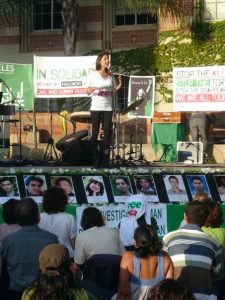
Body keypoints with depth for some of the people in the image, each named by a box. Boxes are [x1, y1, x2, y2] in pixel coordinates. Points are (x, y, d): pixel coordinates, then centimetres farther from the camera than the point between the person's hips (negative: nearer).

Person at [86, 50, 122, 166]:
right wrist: (92, 89, -19)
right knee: (95, 132, -1)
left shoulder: (111, 76, 10)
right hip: (96, 107, -3)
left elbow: (113, 93, 12)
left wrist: (118, 87, -7)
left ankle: (106, 159, 2)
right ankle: (94, 159, 3)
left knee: (107, 132, -1)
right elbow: (88, 92, 2)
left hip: (108, 107, 3)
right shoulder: (93, 74, 1)